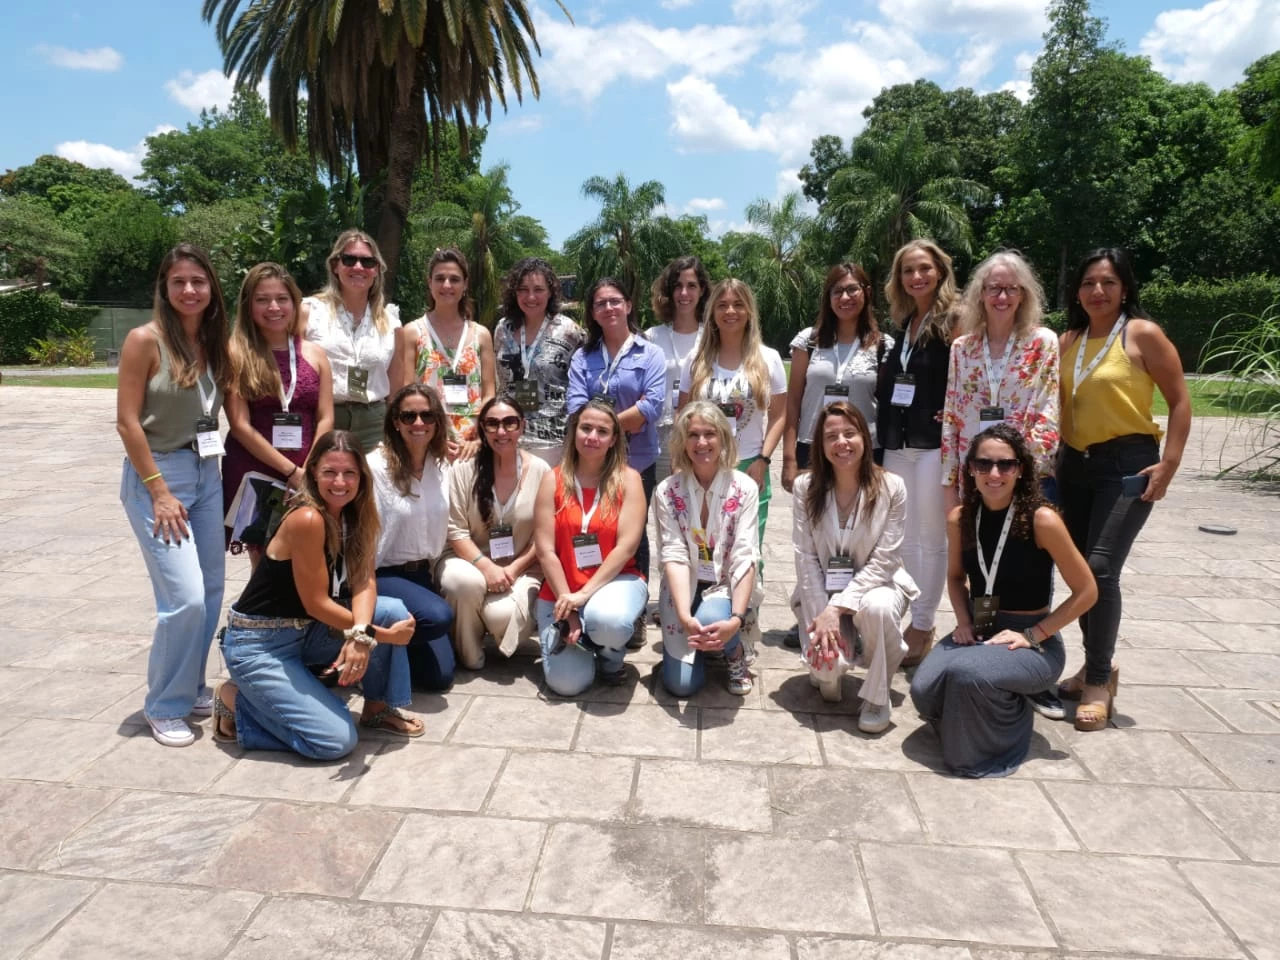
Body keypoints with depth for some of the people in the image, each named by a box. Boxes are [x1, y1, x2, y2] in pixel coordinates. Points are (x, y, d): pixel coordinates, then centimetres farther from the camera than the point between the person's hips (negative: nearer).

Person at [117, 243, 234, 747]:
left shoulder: (216, 343, 6)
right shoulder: (146, 339, -10)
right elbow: (127, 422, -12)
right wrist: (159, 492, -15)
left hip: (207, 473, 6)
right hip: (156, 474, -6)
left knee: (211, 590, 10)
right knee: (185, 598, -10)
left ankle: (192, 688, 28)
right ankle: (165, 706, 9)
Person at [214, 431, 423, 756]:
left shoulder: (355, 514, -1)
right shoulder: (307, 519, -25)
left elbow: (364, 582, -8)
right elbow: (317, 604, -21)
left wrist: (361, 635, -28)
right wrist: (381, 635, -16)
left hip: (305, 631, 8)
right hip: (258, 645, -7)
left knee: (394, 612, -12)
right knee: (337, 740, -15)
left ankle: (378, 708, 8)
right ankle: (237, 702, 6)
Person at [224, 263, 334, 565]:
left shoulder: (314, 353, 8)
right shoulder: (236, 354, -3)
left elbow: (325, 419, 4)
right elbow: (240, 426, -8)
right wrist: (290, 471, -12)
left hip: (307, 477, 3)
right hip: (253, 475, -3)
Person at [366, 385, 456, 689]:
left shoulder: (441, 466, 1)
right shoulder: (375, 467, -18)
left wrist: (428, 571, 10)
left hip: (420, 573, 6)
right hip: (381, 574, -6)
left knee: (439, 675, -1)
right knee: (438, 616, -34)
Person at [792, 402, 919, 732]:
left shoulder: (891, 487, -13)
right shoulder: (805, 486, -9)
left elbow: (884, 560, -16)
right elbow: (805, 557, -10)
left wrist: (838, 607, -24)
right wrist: (821, 616, -20)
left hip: (875, 583, 0)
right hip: (822, 590, 1)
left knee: (877, 607, -37)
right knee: (827, 663, -24)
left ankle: (877, 696, -11)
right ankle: (828, 669, 18)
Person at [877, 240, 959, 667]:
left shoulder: (953, 321, -6)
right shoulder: (902, 324, 15)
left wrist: (950, 423, -17)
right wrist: (884, 434, 10)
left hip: (934, 444, -7)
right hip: (897, 445, 7)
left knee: (931, 538, 2)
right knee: (902, 539, 12)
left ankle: (923, 626, 13)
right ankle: (904, 620, 23)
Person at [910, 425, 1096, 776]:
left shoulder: (1042, 520, -18)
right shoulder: (959, 519, -3)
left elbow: (1086, 591, -10)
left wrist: (1032, 635, -14)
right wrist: (964, 622, -3)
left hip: (1033, 641, -4)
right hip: (977, 631, 4)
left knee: (966, 674, -34)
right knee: (924, 689, -23)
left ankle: (1001, 742, 1)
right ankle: (963, 729, 13)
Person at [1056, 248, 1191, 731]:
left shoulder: (1142, 334, -6)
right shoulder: (1068, 341, 10)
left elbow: (1179, 401, -6)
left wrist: (1169, 464, -13)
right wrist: (1053, 461, 10)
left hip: (1126, 465, -6)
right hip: (1075, 465, 6)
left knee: (1100, 569, -13)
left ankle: (1099, 681, 2)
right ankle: (1097, 666, 27)